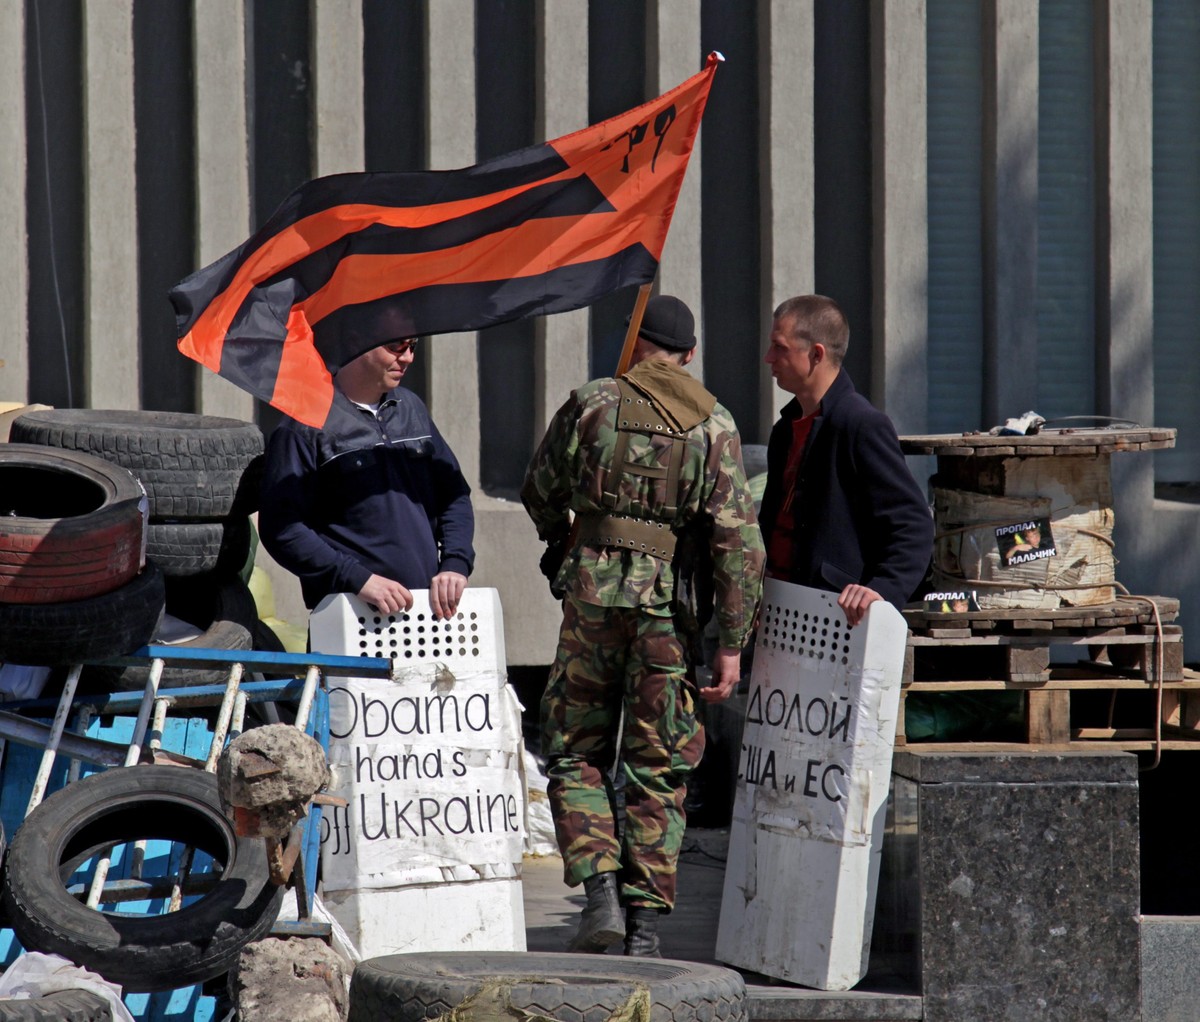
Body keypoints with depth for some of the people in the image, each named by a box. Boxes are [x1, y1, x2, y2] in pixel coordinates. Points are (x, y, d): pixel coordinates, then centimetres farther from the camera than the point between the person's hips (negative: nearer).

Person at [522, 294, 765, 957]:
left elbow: (539, 495, 12)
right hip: (669, 607, 1)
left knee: (575, 753, 12)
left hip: (593, 597, -1)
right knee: (658, 769, 9)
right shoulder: (714, 426, 2)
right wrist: (731, 644, -2)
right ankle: (645, 924, 6)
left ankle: (601, 892, -7)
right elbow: (737, 540, -4)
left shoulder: (590, 405, 1)